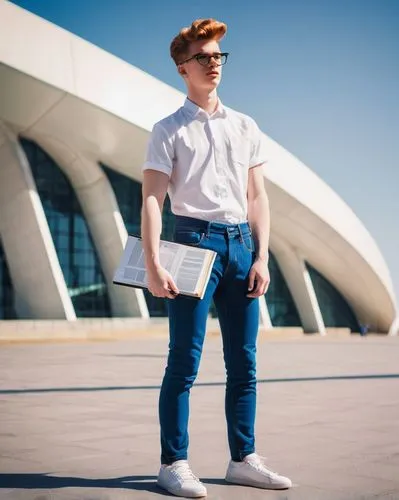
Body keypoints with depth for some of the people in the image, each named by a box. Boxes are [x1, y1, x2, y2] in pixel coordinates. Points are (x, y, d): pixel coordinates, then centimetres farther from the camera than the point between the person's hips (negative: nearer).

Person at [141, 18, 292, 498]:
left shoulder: (245, 127, 14)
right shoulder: (169, 130, 1)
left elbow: (257, 197, 13)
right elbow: (151, 200, -5)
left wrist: (261, 257, 4)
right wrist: (153, 266, -15)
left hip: (240, 243, 5)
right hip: (195, 241, -4)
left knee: (243, 362, 8)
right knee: (184, 361, -2)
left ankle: (243, 459, 18)